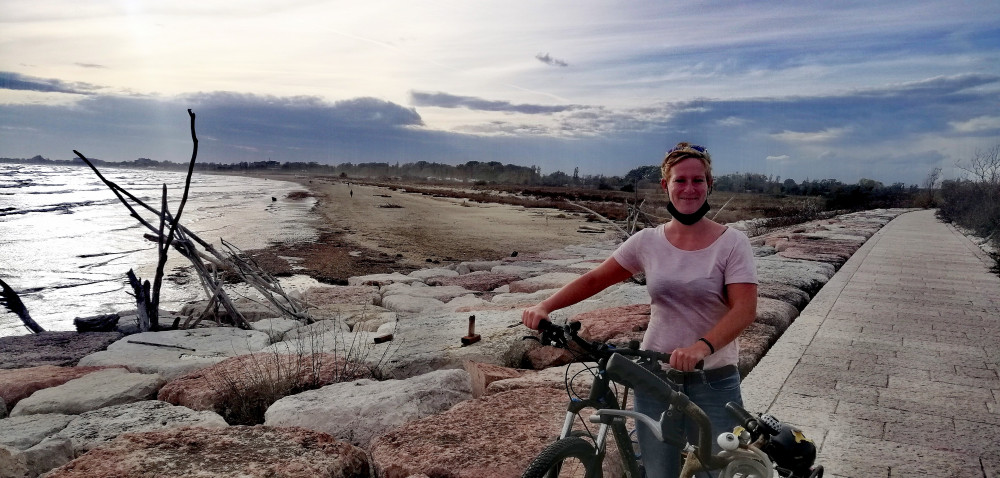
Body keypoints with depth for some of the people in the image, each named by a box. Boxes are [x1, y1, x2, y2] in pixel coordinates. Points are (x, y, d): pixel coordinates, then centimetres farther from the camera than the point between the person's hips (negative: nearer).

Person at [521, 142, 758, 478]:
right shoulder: (648, 241, 1)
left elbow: (745, 309, -16)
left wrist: (702, 346, -33)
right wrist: (545, 306, -8)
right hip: (654, 377, 2)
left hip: (714, 379, -2)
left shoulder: (732, 243, -6)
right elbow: (595, 279, 6)